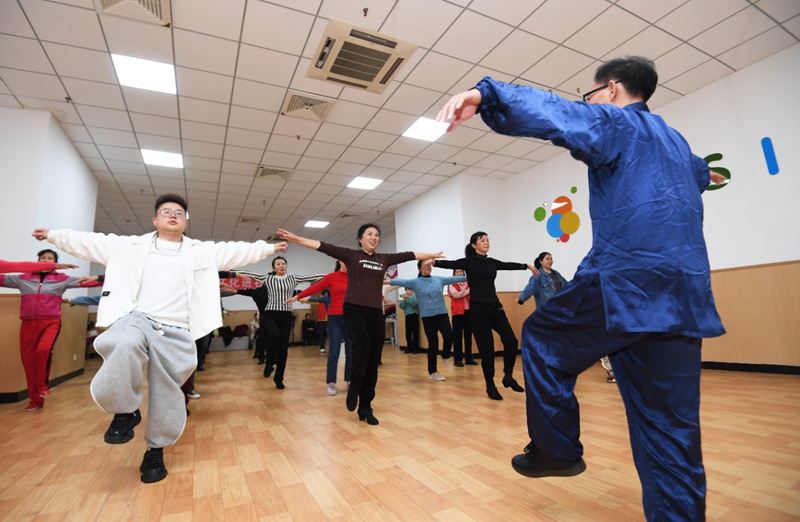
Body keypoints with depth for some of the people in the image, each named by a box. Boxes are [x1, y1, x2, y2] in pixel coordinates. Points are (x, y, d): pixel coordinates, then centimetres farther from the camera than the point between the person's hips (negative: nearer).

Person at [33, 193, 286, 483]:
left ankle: (155, 451, 25)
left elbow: (238, 251, 7)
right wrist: (53, 235, 22)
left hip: (175, 332, 1)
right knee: (125, 345, -35)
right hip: (136, 318, 0)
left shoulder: (203, 250, 11)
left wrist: (268, 248, 3)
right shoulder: (132, 245, 15)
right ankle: (126, 411, -10)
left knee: (167, 394, 3)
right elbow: (90, 241, 22)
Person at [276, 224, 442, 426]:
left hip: (376, 313, 4)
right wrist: (297, 239, -15)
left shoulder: (384, 259, 14)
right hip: (354, 309, -4)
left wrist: (432, 255, 26)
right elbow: (324, 247, -6)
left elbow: (409, 255, 19)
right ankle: (353, 389, 1)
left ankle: (365, 407, 18)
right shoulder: (350, 255, 4)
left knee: (373, 360, 5)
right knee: (362, 347, -27)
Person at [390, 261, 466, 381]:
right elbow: (401, 281, -14)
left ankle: (446, 356, 14)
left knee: (449, 335, -18)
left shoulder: (439, 279, 9)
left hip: (442, 314, 3)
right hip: (428, 316, -3)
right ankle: (432, 372, 16)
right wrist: (387, 281, -27)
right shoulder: (415, 282, -2)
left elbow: (454, 278, 10)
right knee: (433, 343, -1)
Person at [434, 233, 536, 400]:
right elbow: (451, 264, -22)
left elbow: (509, 265, 29)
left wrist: (527, 266, 44)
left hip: (495, 307, 6)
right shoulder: (468, 261, -5)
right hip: (478, 309, -6)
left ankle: (508, 377, 16)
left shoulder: (492, 262, 12)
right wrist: (434, 261, -41)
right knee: (487, 348, 0)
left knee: (511, 341, -6)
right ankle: (490, 386, 17)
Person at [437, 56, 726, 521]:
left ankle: (557, 450, 16)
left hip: (627, 283, -8)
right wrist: (703, 174, 76)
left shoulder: (617, 123, 3)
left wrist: (486, 94, -31)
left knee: (542, 337, 11)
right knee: (671, 429, 11)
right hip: (684, 298, 9)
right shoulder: (676, 141, 28)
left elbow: (556, 114, -19)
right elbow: (696, 172, 52)